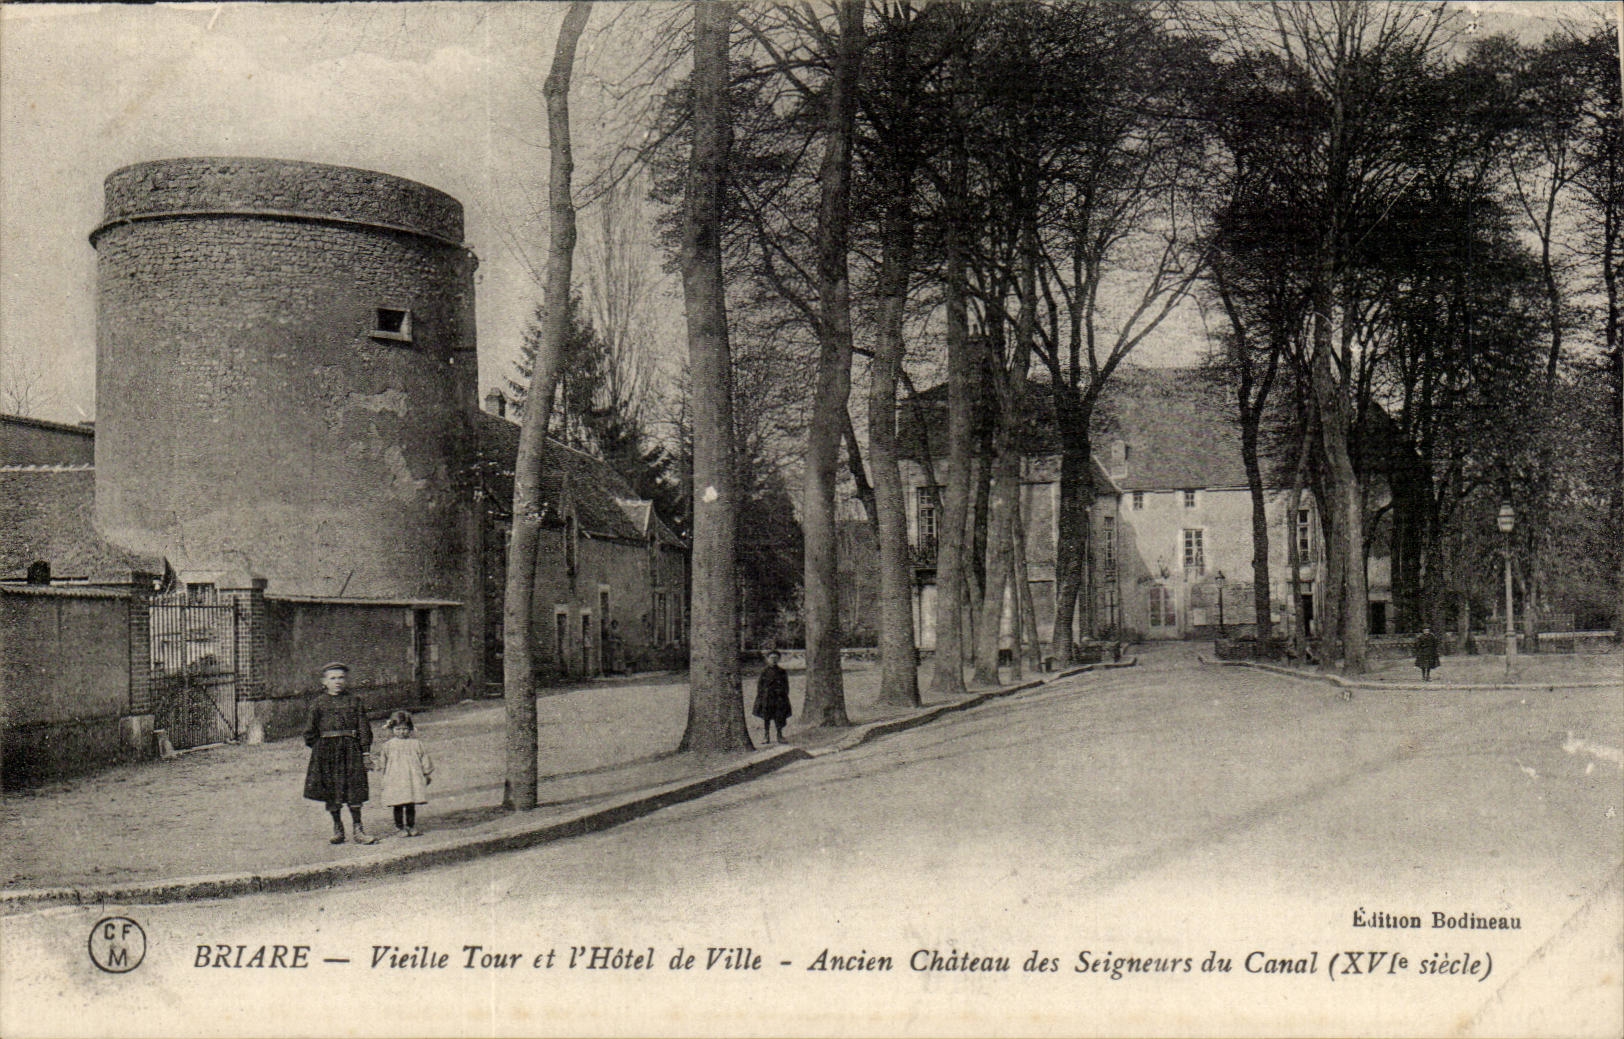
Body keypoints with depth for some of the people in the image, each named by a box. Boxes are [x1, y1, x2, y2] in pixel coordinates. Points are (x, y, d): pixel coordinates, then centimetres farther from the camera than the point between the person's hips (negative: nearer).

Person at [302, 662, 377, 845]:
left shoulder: (355, 702, 6)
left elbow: (364, 727, 6)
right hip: (326, 750, 1)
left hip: (350, 748, 0)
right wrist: (316, 747, 0)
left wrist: (366, 750, 1)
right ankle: (337, 828, 19)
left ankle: (358, 828, 4)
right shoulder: (319, 703, 5)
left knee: (354, 791, -3)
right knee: (331, 791, 5)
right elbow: (310, 730, 8)